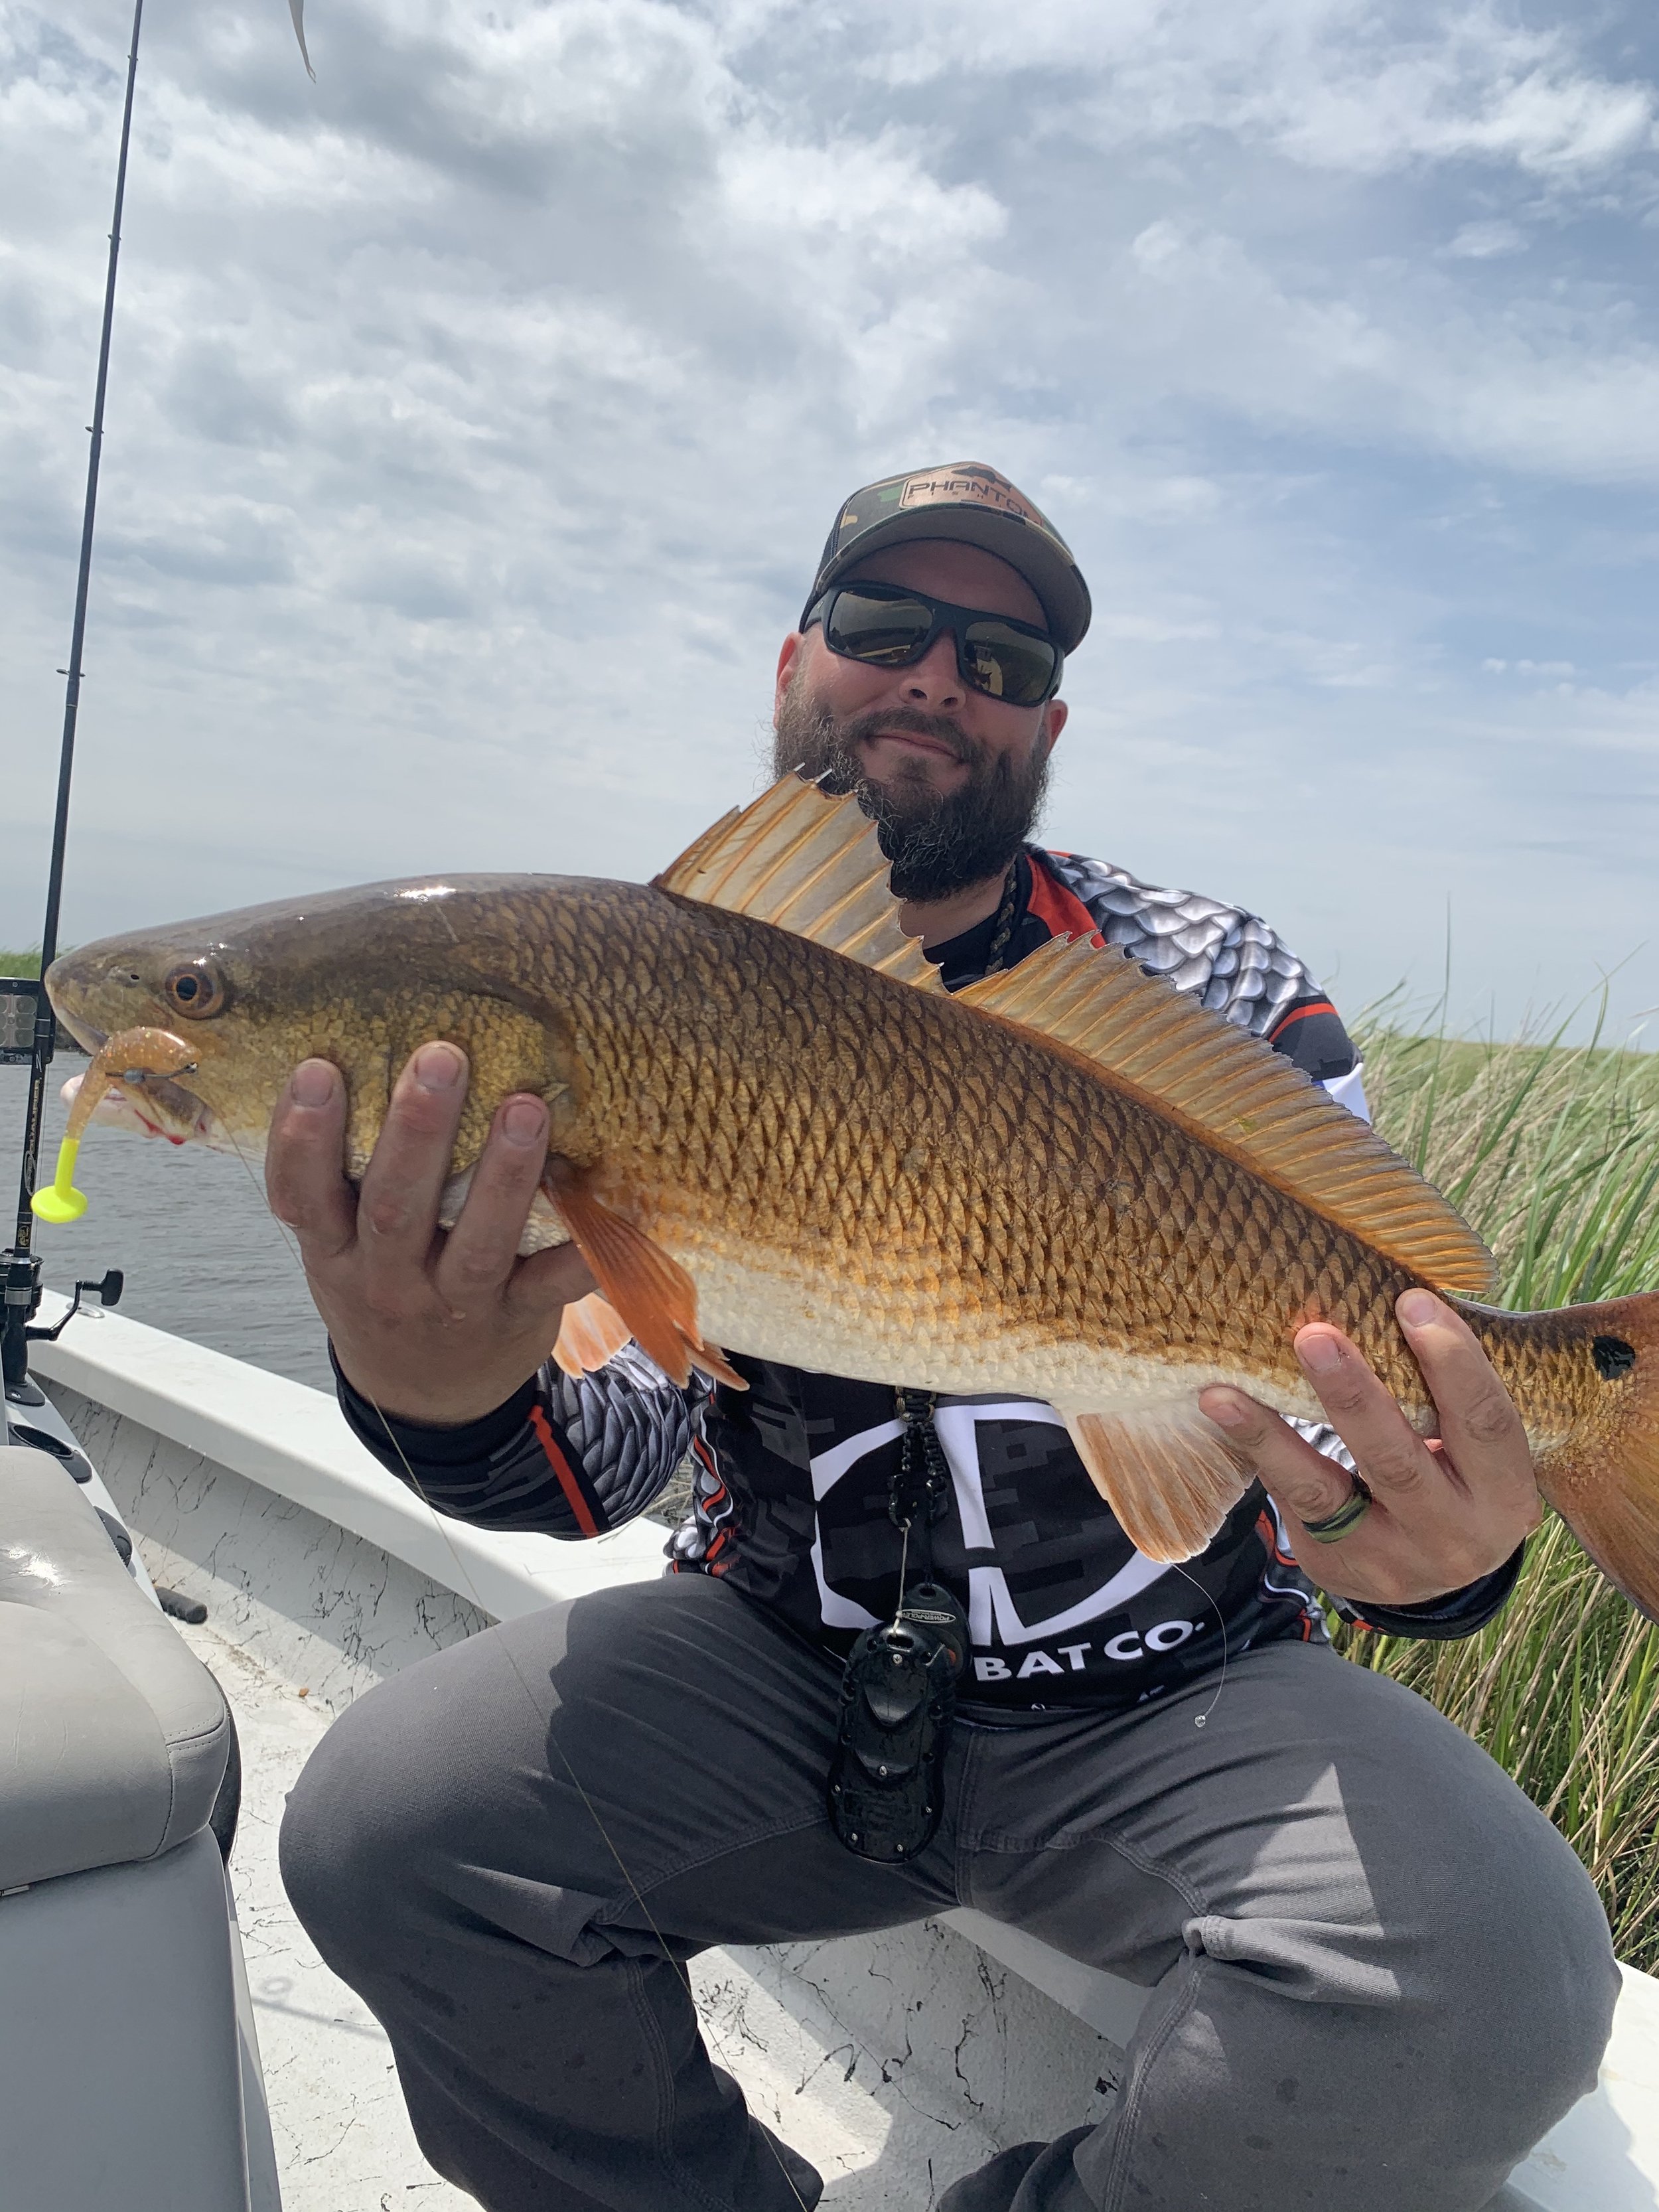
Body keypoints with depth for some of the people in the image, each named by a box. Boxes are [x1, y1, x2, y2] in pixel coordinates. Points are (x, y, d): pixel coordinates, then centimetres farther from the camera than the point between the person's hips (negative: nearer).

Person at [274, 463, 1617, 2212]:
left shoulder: (1218, 991, -2)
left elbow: (1363, 1400, -4)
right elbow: (611, 1451, -6)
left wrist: (1434, 1554, -29)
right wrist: (440, 1401, -30)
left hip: (1172, 1697, 0)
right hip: (783, 1664, 1)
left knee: (1487, 1978, -26)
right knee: (380, 1833, -19)